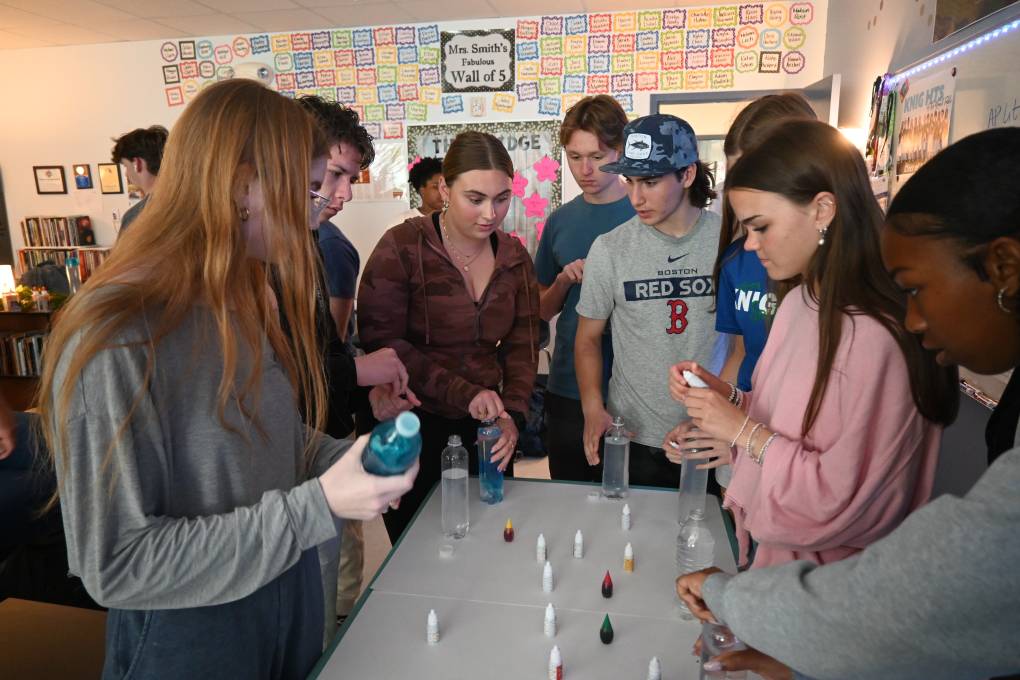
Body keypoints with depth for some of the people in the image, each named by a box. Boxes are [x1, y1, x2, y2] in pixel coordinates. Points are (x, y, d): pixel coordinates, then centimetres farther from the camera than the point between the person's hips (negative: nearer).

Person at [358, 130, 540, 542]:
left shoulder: (515, 257, 3)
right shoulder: (402, 248, -13)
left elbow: (522, 346, 6)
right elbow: (381, 342, -17)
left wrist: (513, 415, -9)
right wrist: (463, 393, -23)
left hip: (485, 430, 4)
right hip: (412, 430, -4)